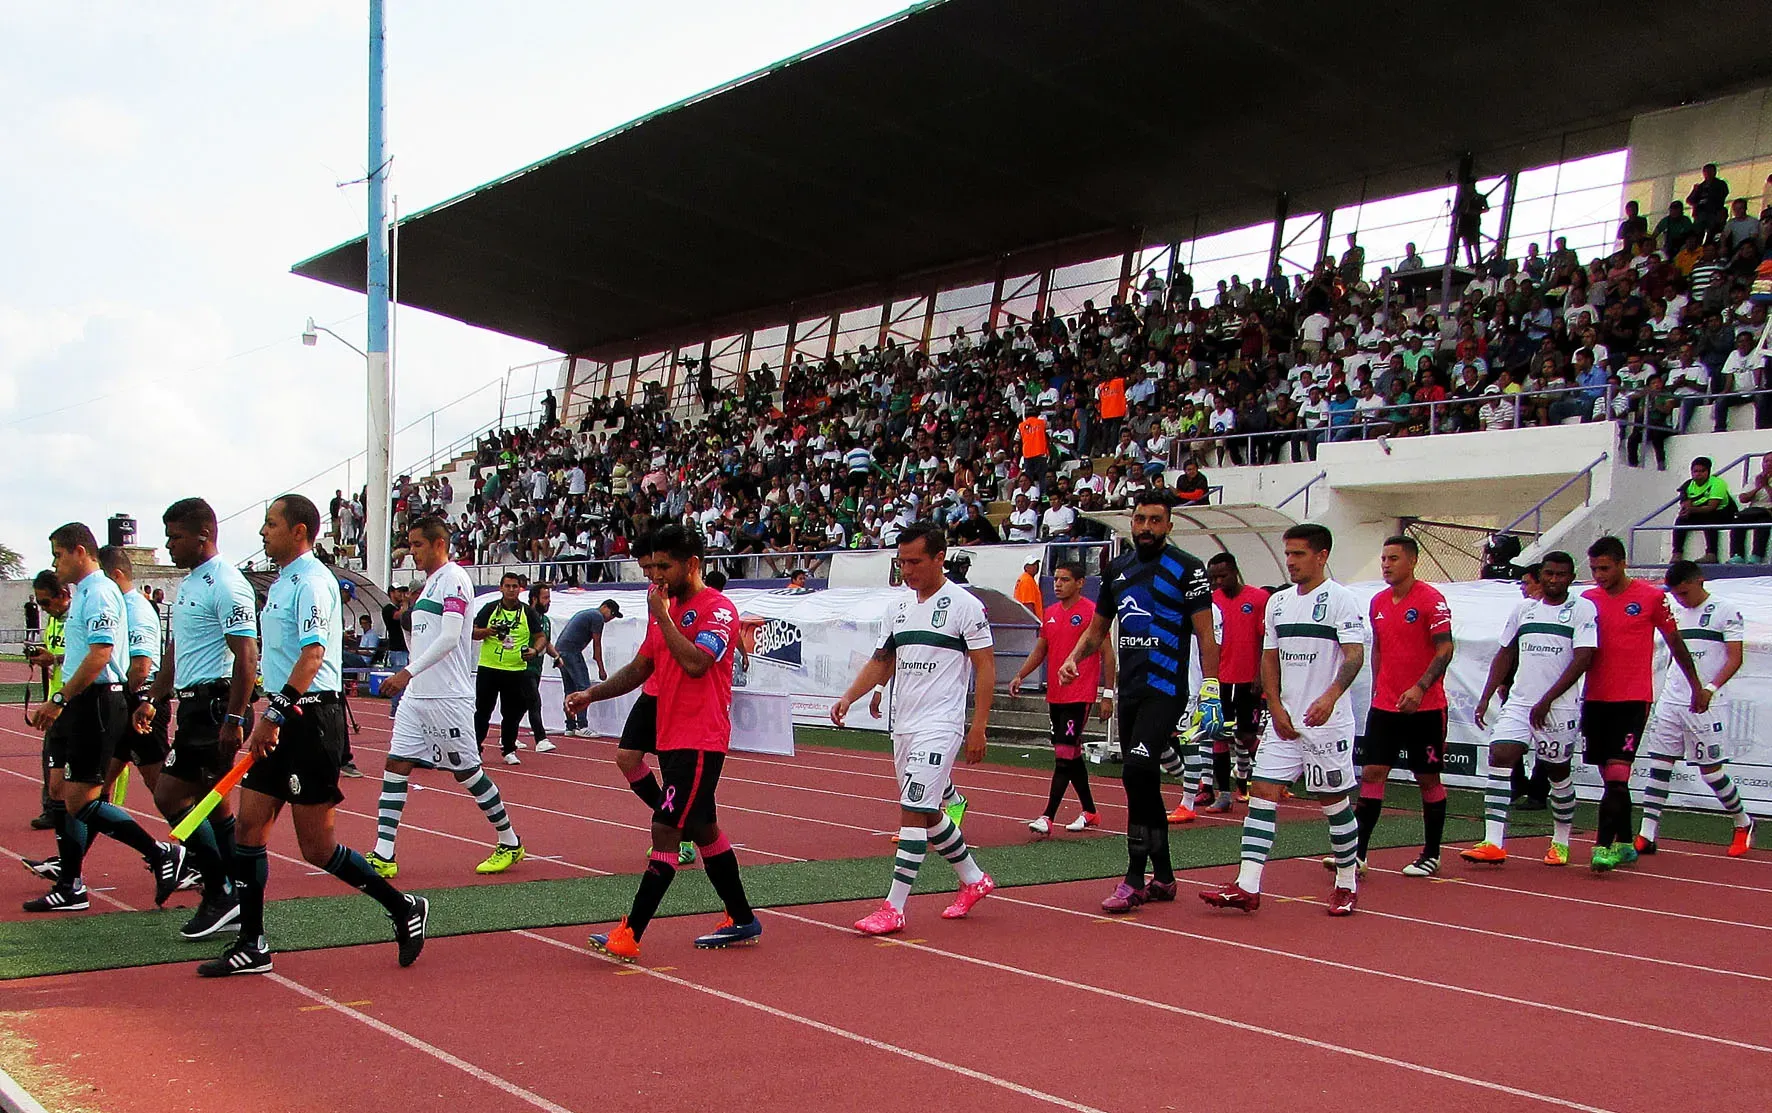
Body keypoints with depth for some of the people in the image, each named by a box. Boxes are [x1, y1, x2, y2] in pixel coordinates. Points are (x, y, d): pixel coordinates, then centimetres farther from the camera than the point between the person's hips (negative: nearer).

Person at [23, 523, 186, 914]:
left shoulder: (99, 592, -14)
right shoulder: (82, 593, 18)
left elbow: (99, 655, -23)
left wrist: (59, 700, -20)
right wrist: (58, 703, 17)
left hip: (96, 705, -10)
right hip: (78, 706, 10)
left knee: (80, 801, -9)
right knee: (59, 792, 10)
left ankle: (162, 855, -1)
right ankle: (70, 886, 17)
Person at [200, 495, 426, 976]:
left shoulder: (311, 580, -12)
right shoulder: (283, 582, 18)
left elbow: (313, 653, -23)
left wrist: (275, 713, -27)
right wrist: (267, 718, 22)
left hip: (310, 718, -9)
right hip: (284, 721, 9)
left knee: (317, 848, -4)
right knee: (250, 824, 5)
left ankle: (404, 908, 11)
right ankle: (251, 946, 12)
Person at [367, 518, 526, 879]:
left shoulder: (454, 578, -11)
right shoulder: (428, 584, 18)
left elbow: (449, 639, -21)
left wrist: (408, 672, -25)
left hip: (449, 697, -9)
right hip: (416, 696, 9)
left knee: (467, 772, 0)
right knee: (396, 766, 0)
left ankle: (510, 844, 16)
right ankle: (383, 856, 0)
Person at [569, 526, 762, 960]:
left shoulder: (718, 609, -11)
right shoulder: (666, 608, 14)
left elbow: (695, 662, -26)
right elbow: (640, 667, 21)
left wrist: (662, 615, -16)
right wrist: (592, 693, 10)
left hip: (700, 743, -9)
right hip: (672, 739, 9)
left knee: (665, 830, -12)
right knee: (701, 830, 15)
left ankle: (629, 935, -12)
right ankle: (742, 921, 26)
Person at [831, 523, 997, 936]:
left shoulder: (965, 605, -9)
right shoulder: (899, 607, 11)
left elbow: (986, 668, -8)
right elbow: (881, 662, 18)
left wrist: (978, 728, -12)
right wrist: (849, 697, 3)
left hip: (939, 726, -8)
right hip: (903, 726, 8)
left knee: (912, 810, -12)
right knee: (927, 811, 16)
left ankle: (893, 908, -7)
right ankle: (973, 880, 35)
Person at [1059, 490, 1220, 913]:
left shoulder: (1187, 569, -4)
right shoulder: (1117, 569, 14)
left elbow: (1205, 635, -6)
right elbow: (1098, 629, 22)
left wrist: (1210, 693, -13)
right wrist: (1073, 658, 3)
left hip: (1165, 691, -7)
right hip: (1129, 691, 7)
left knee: (1137, 772, -20)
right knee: (1142, 783, 11)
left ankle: (1135, 880, -12)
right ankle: (1163, 878, 22)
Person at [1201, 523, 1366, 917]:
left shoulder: (1341, 599, -7)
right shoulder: (1278, 602, 12)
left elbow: (1355, 655, -17)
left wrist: (1330, 696, -32)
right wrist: (1276, 707, 2)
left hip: (1326, 721, -6)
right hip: (1284, 720, 6)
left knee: (1334, 801, 3)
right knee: (1262, 793, -3)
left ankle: (1347, 884, 21)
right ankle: (1247, 887, -4)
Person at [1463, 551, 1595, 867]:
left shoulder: (1583, 609, -3)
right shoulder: (1524, 608, 11)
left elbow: (1582, 660, -12)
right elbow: (1505, 655, 17)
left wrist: (1547, 701, -17)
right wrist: (1486, 697, 10)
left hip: (1560, 707, -3)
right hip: (1519, 701, 3)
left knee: (1558, 772, 8)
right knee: (1500, 758, -12)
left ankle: (1561, 841, 29)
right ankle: (1493, 844, -14)